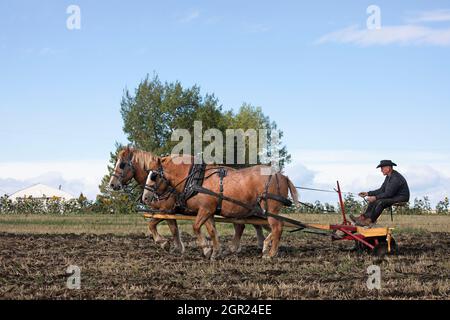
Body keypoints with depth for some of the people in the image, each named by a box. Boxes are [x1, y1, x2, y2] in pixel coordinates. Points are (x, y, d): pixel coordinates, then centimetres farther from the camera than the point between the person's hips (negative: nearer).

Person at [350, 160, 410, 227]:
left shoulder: (396, 178, -22)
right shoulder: (388, 177, 10)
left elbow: (388, 194, -25)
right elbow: (381, 190, 13)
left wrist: (375, 197, -23)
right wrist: (368, 193, 6)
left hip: (401, 198, -10)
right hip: (393, 197, 10)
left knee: (380, 202, -29)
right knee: (373, 201, -3)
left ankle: (369, 221, -20)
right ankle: (363, 217, -9)